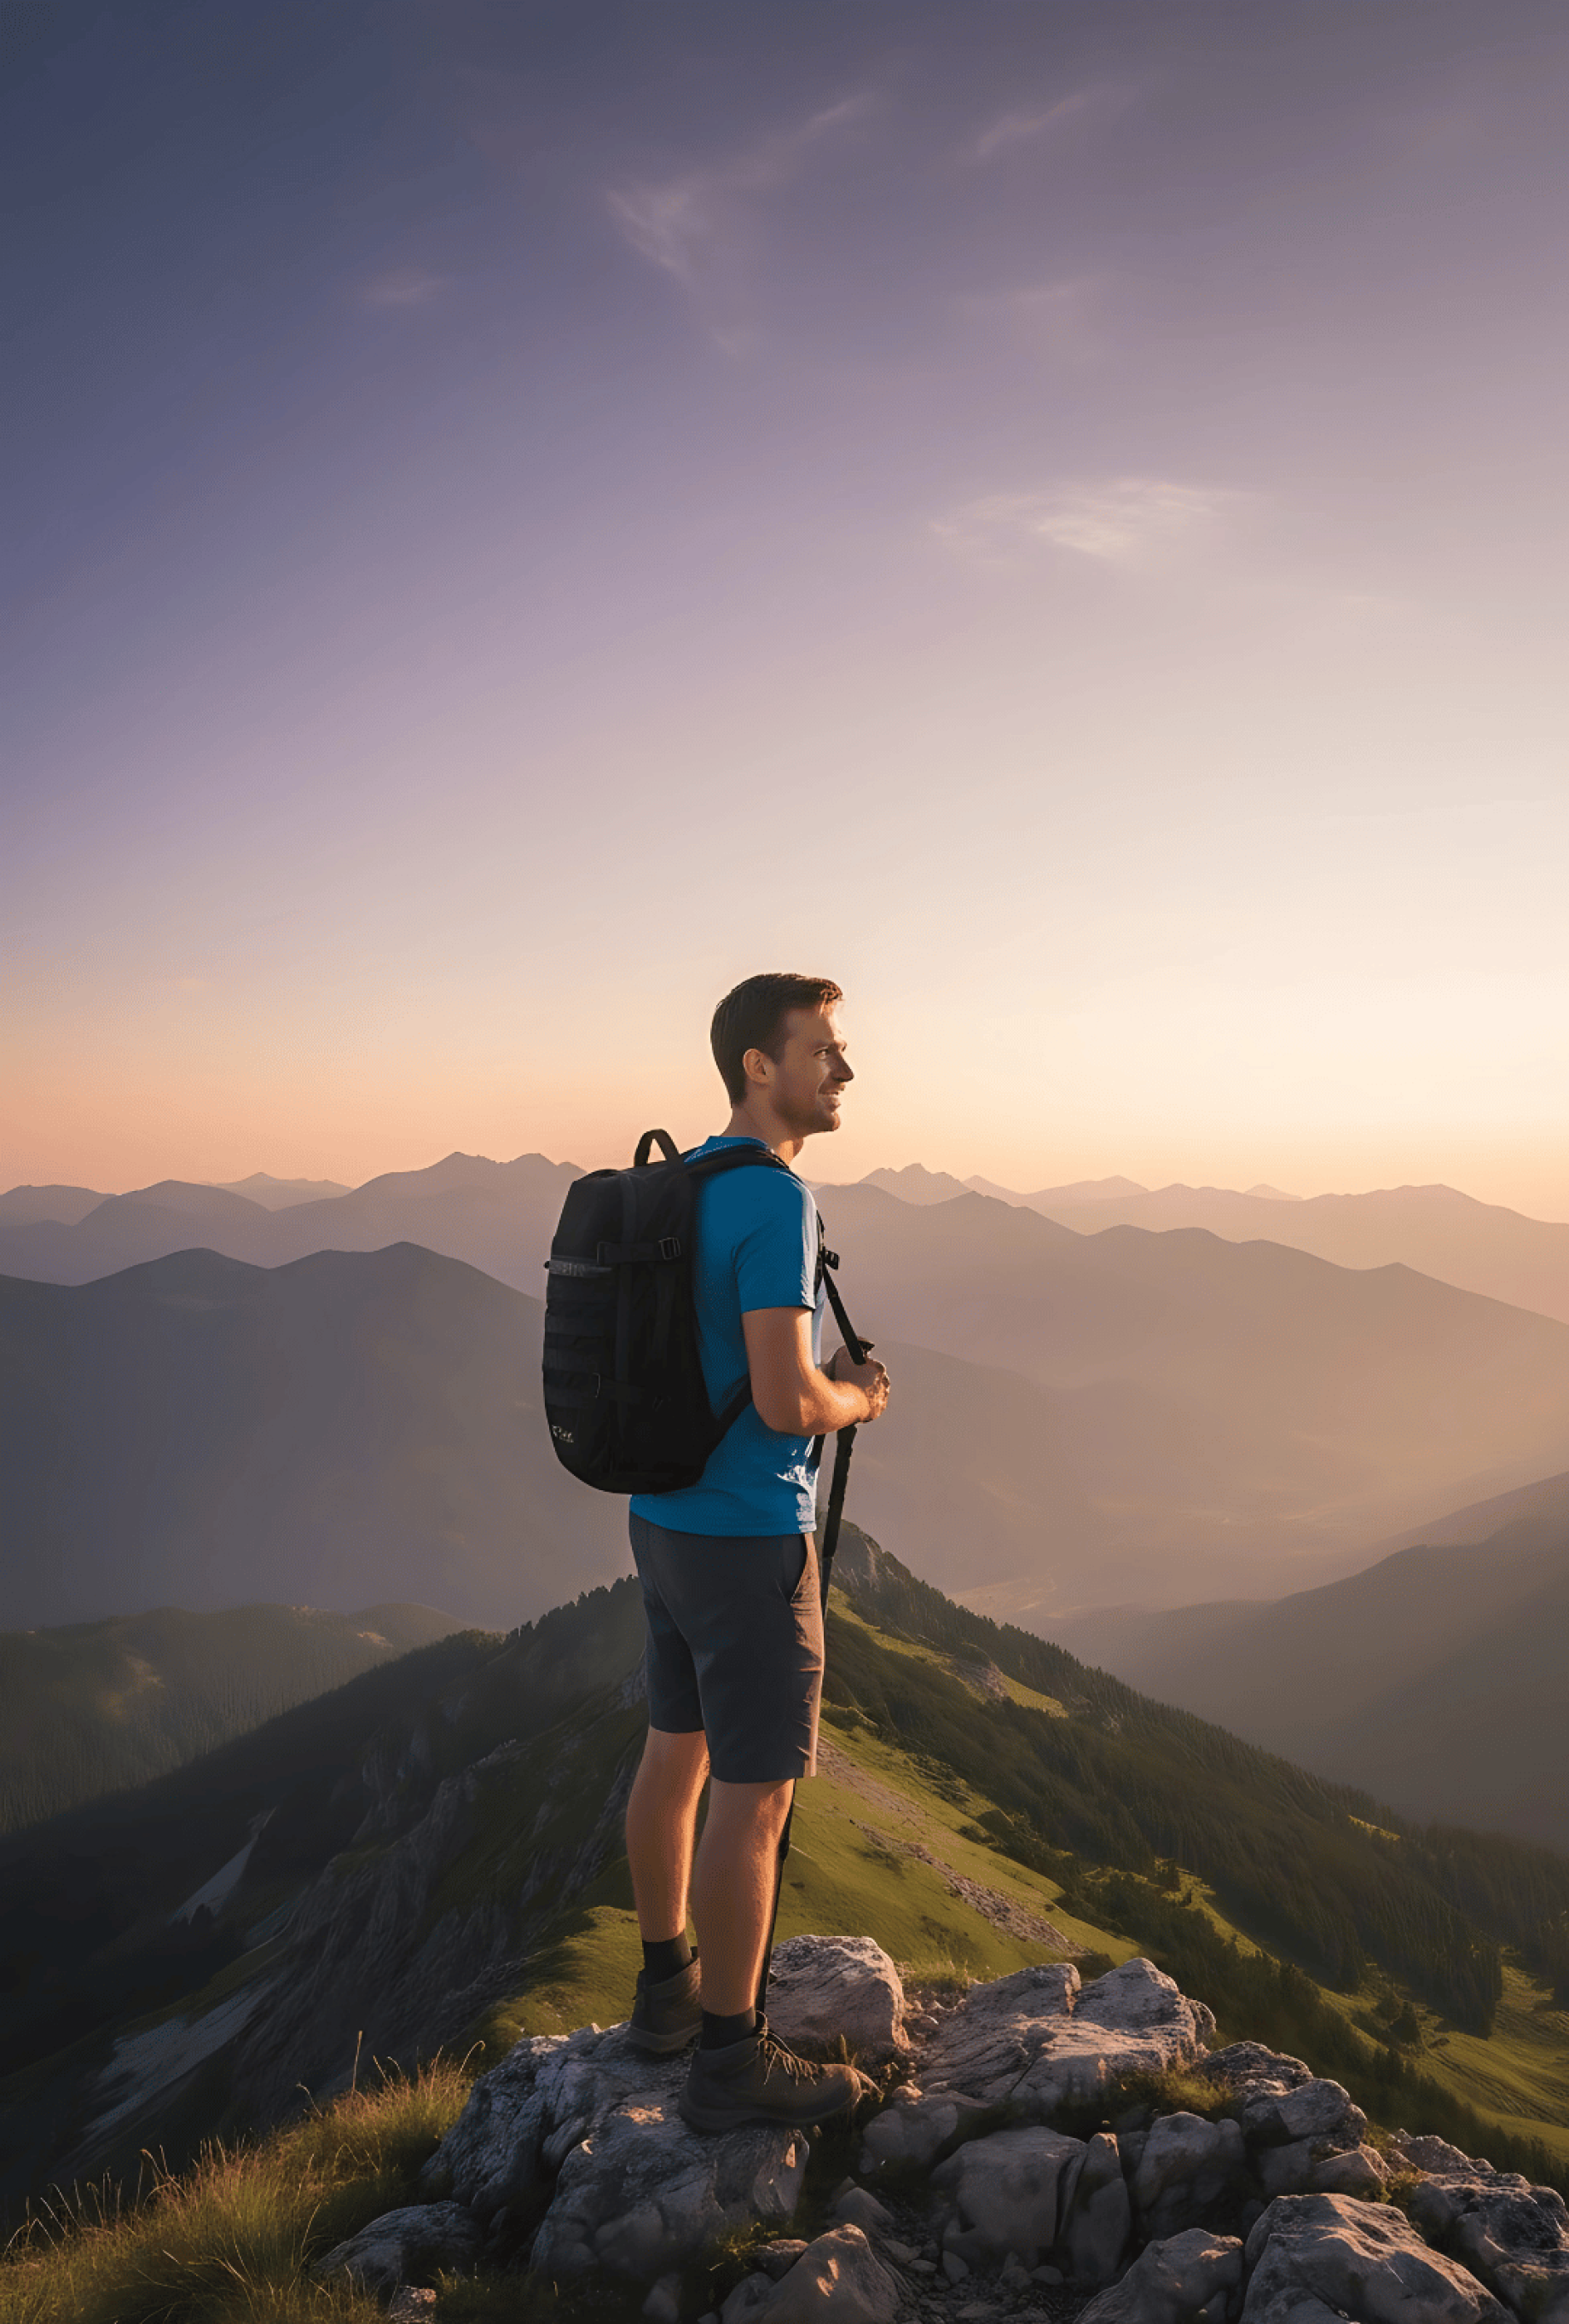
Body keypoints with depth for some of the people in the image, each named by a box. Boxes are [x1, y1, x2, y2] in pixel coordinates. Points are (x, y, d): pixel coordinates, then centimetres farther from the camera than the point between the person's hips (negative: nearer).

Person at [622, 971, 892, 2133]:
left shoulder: (682, 1183, 9)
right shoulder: (776, 1200, -20)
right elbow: (786, 1399, -25)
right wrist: (859, 1398, -5)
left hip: (664, 1515, 9)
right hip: (749, 1537, -9)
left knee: (677, 1755, 19)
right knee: (753, 1795, 2)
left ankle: (670, 1987, 35)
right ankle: (732, 2057, 14)